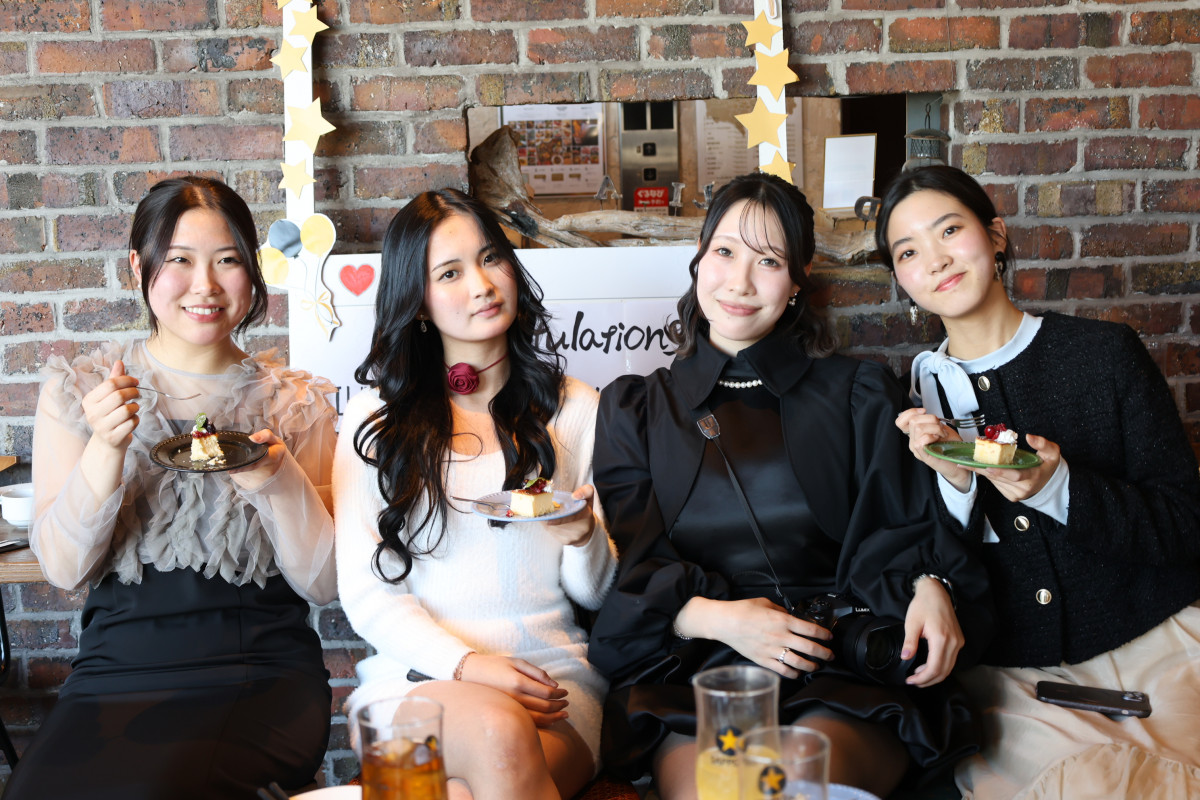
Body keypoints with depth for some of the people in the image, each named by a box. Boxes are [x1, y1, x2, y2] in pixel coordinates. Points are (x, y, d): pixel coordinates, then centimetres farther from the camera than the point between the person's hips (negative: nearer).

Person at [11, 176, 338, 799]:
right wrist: (106, 449, -17)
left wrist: (279, 480, -15)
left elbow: (323, 584, 2)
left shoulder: (297, 404, 5)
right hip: (117, 672, 2)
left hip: (264, 673, -1)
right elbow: (63, 568, -1)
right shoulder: (76, 391, 6)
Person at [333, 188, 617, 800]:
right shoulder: (375, 416, 9)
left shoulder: (574, 409, 13)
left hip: (553, 674, 1)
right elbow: (364, 591, 2)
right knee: (496, 732, -34)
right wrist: (466, 665, -14)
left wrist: (585, 536, -12)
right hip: (418, 671, 0)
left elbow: (595, 592, 12)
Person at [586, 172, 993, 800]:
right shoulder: (634, 409, 17)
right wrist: (716, 616, -11)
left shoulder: (858, 395, 17)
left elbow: (894, 532, 11)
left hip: (846, 665, 1)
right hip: (691, 666, 0)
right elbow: (627, 564, 7)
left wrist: (930, 588, -12)